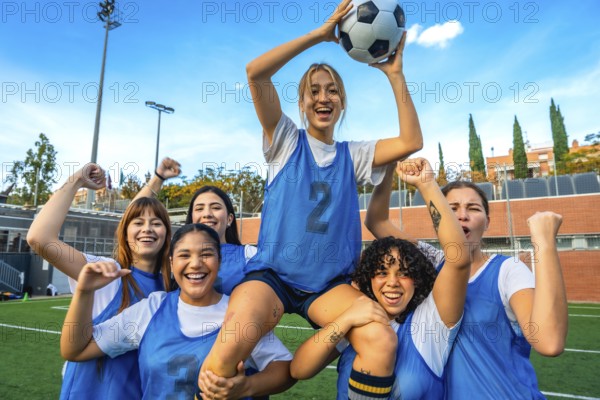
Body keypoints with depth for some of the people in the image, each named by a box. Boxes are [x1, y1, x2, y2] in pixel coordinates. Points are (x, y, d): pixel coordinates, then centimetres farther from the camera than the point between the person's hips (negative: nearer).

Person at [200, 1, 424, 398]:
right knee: (230, 344, -30)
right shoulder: (286, 140, 7)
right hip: (272, 272, -2)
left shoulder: (353, 154, 13)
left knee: (383, 341, -26)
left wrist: (395, 74, 0)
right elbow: (255, 72, -6)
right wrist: (319, 34, -7)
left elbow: (412, 142, 0)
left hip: (330, 283, 3)